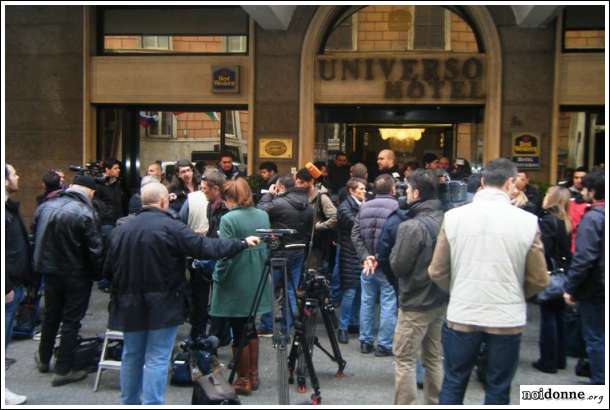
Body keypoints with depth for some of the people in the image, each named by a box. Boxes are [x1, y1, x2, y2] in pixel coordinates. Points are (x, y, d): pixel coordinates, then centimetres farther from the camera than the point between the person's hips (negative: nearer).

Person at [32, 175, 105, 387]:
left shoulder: (45, 207, 0)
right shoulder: (86, 213, -21)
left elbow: (35, 239, 8)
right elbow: (95, 249, -19)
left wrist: (41, 265, 17)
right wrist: (98, 274, -5)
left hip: (50, 271, 6)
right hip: (77, 275, -6)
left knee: (50, 316, 22)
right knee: (71, 321, 5)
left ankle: (44, 359, 38)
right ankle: (63, 370, 11)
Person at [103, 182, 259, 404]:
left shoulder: (121, 230, 2)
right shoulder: (171, 227, -13)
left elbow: (108, 269, 6)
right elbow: (206, 247, -14)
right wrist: (242, 243, -5)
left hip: (130, 305, 6)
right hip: (162, 306, -5)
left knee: (131, 356, 19)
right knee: (157, 359, 1)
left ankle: (129, 402, 32)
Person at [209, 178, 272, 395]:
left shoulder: (228, 219, -16)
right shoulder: (263, 215, 4)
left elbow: (225, 254, -18)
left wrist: (217, 278, -6)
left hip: (236, 285, -6)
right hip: (257, 282, 6)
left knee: (239, 332, 5)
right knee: (250, 327, 19)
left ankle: (243, 381, 16)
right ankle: (253, 375, 27)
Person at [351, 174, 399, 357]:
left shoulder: (364, 207, 5)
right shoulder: (396, 207, -11)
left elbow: (355, 235, -1)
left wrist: (365, 256, -6)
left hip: (367, 262, 5)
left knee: (367, 302, 13)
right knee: (388, 305, 4)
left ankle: (366, 342, 22)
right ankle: (384, 345, 8)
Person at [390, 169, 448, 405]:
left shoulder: (412, 226, -21)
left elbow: (397, 266, -15)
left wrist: (395, 251, 0)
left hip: (416, 304, -7)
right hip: (441, 300, 7)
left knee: (404, 360, 4)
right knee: (435, 358, 17)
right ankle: (435, 404, 26)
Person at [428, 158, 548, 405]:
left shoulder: (453, 216, -5)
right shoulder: (527, 221, -7)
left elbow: (437, 272, -1)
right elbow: (539, 280, -2)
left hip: (462, 316, 1)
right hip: (507, 319, 0)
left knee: (453, 384, 15)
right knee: (498, 390, 14)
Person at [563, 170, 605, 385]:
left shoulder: (592, 217, -18)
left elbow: (584, 258, -23)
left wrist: (570, 288, -16)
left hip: (594, 289, -7)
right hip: (600, 286, 7)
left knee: (595, 339, 3)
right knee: (598, 337, 17)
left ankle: (599, 383, 11)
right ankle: (599, 379, 25)